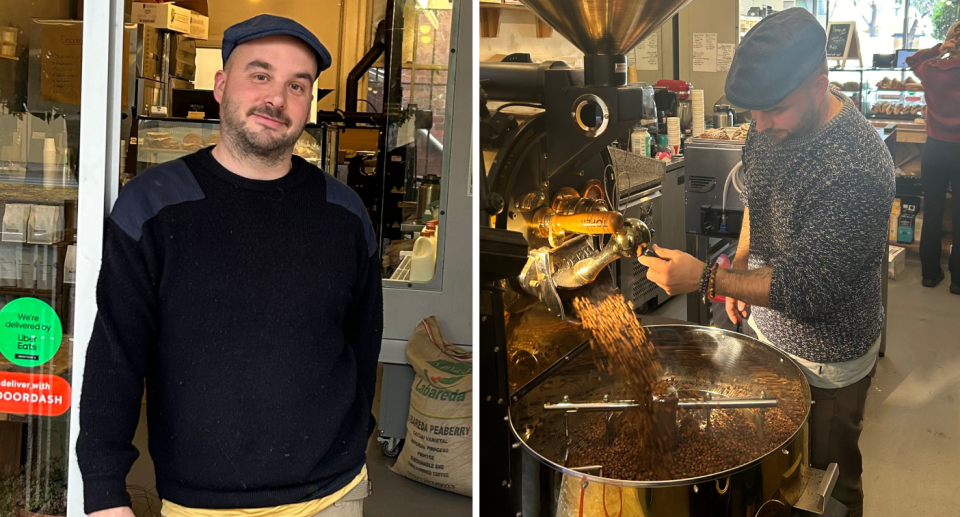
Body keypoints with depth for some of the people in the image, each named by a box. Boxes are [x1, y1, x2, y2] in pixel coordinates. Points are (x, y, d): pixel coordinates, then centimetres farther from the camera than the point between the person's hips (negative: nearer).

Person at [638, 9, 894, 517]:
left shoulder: (858, 168, -33)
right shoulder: (770, 126, -7)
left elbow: (807, 290, -31)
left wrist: (706, 278, -31)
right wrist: (740, 269, 4)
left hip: (825, 361, -6)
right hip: (765, 327, 7)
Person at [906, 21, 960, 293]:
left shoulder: (931, 69, -5)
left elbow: (911, 60, 16)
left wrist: (938, 49, 0)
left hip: (935, 148, 2)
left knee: (932, 212, 12)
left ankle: (930, 273, 20)